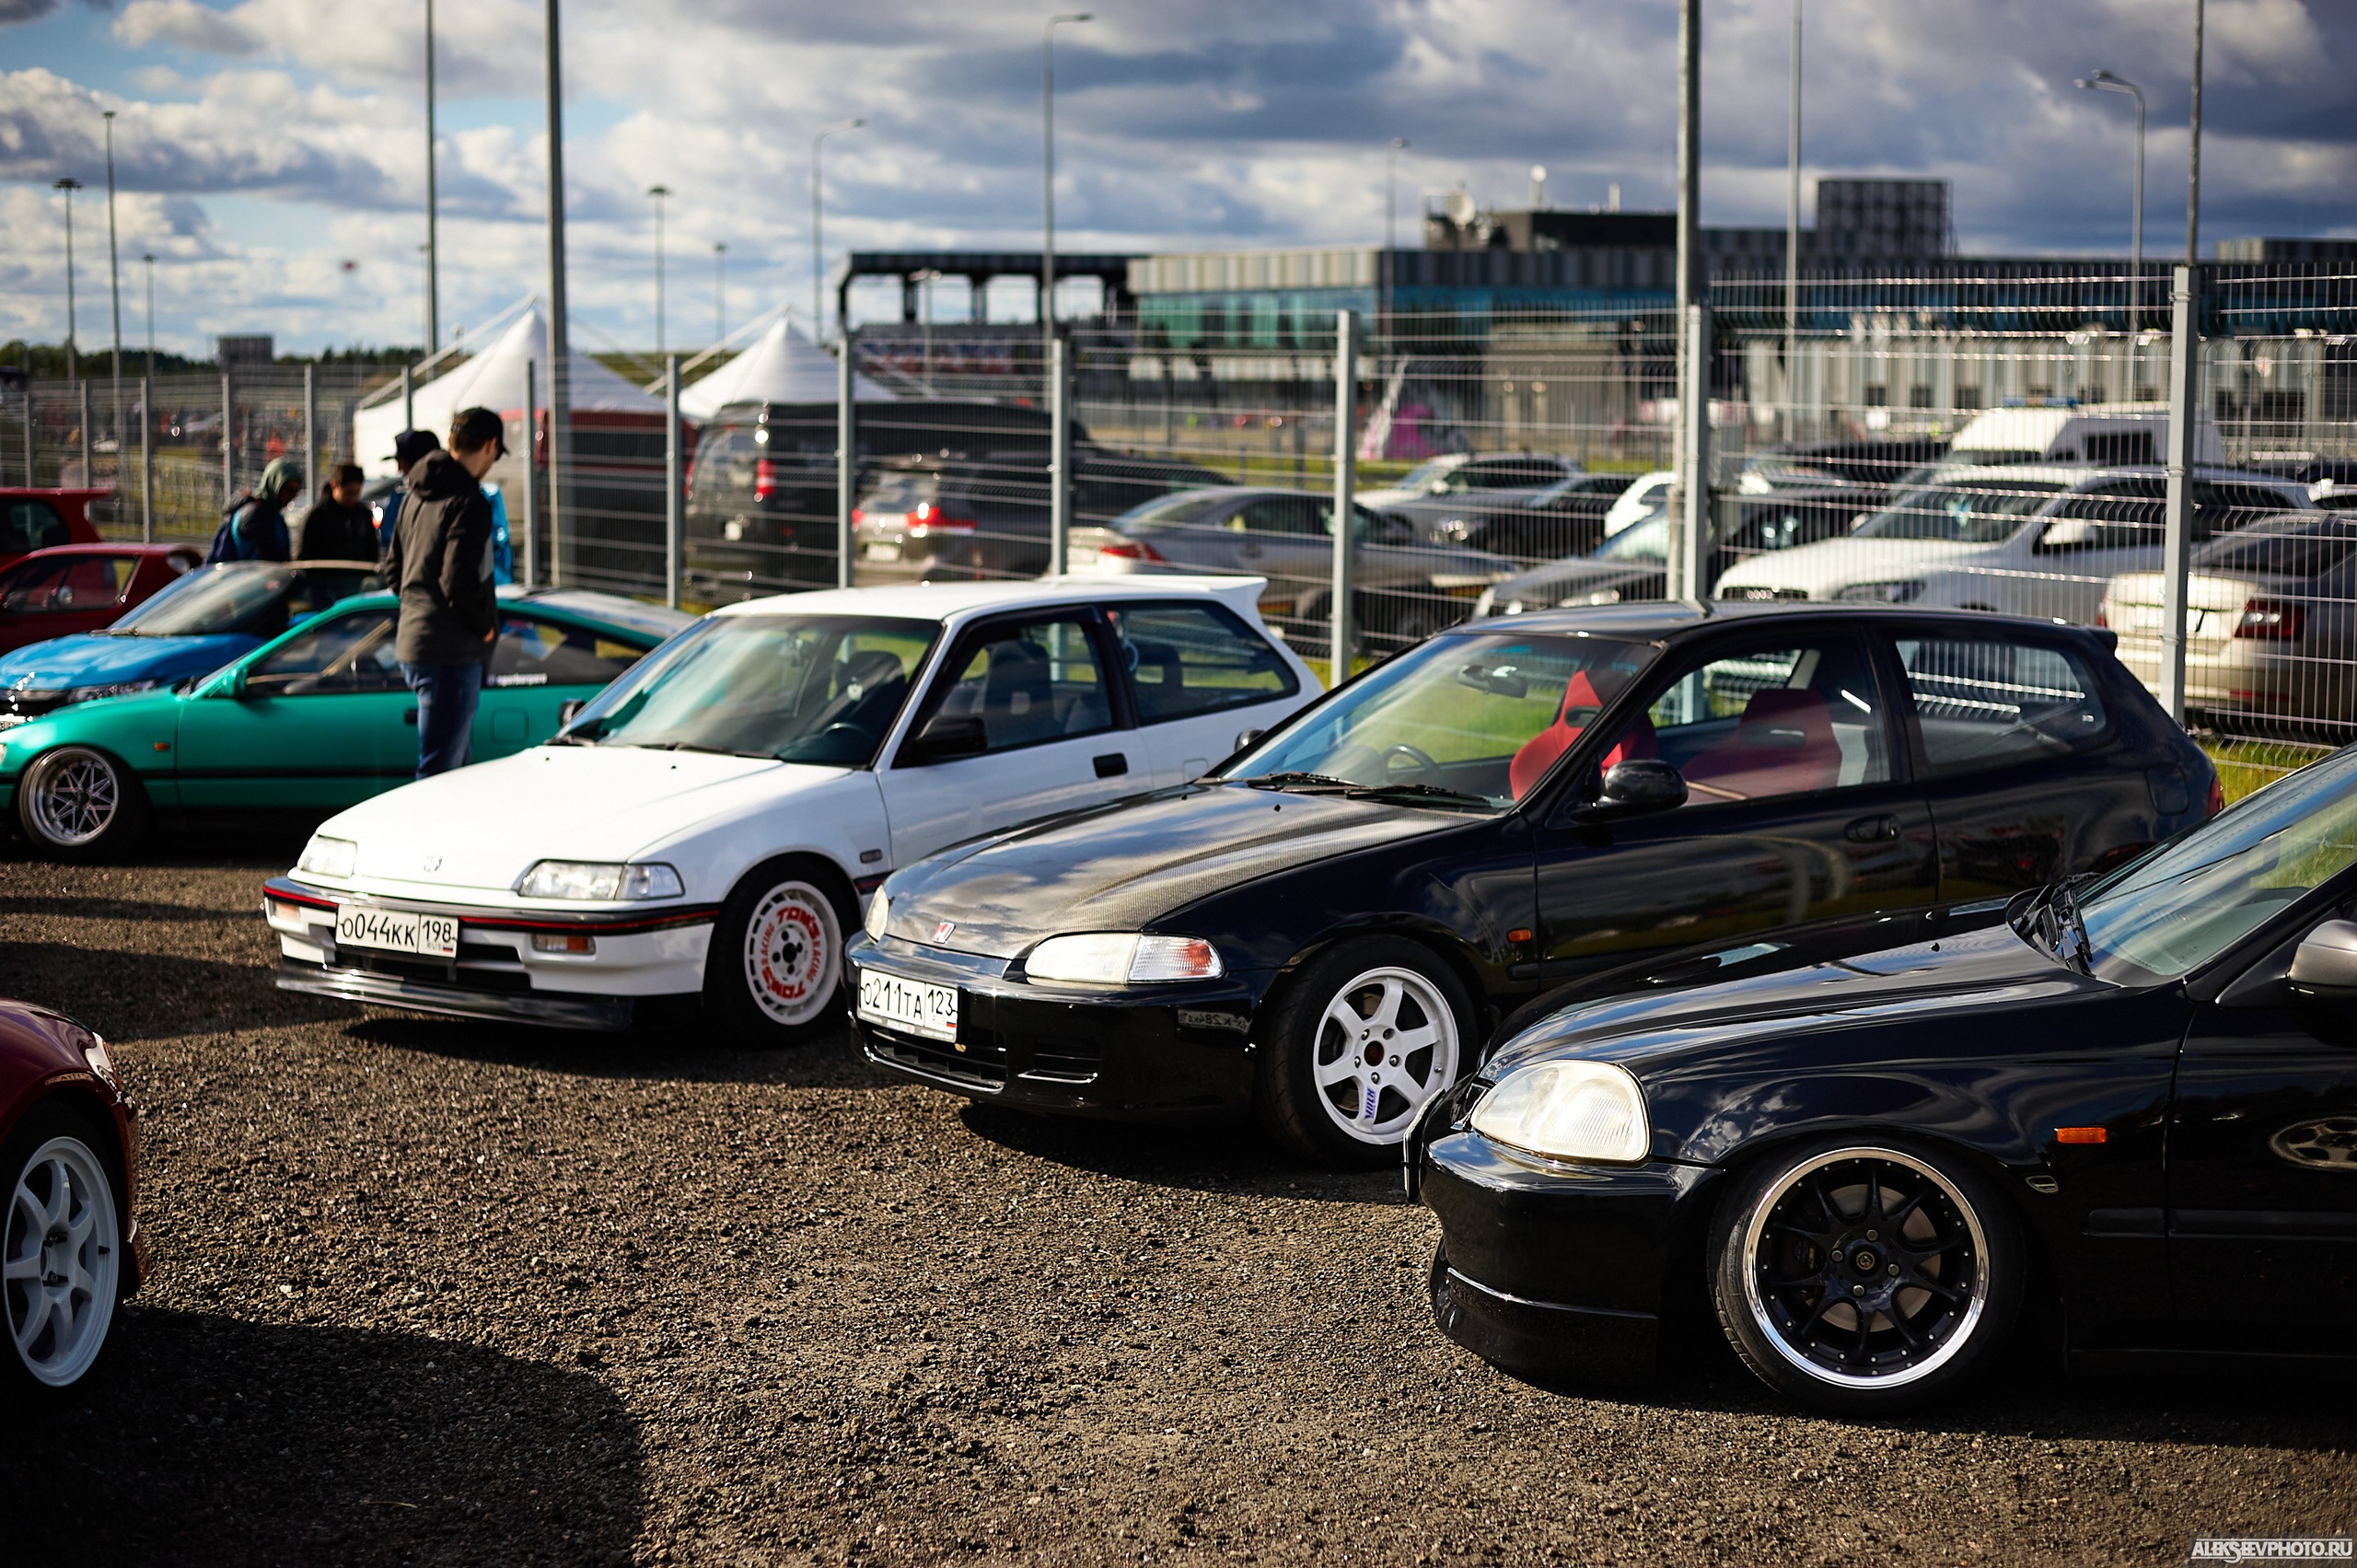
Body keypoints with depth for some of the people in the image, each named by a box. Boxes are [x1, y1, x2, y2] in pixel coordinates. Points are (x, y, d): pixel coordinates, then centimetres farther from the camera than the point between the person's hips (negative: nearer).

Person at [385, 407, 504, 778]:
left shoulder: (416, 496, 14)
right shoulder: (468, 502, -16)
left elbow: (393, 570, 21)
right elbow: (459, 583, -22)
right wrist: (485, 627, -7)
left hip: (411, 646, 10)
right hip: (450, 653, -10)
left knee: (455, 764, 20)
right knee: (438, 770, -7)